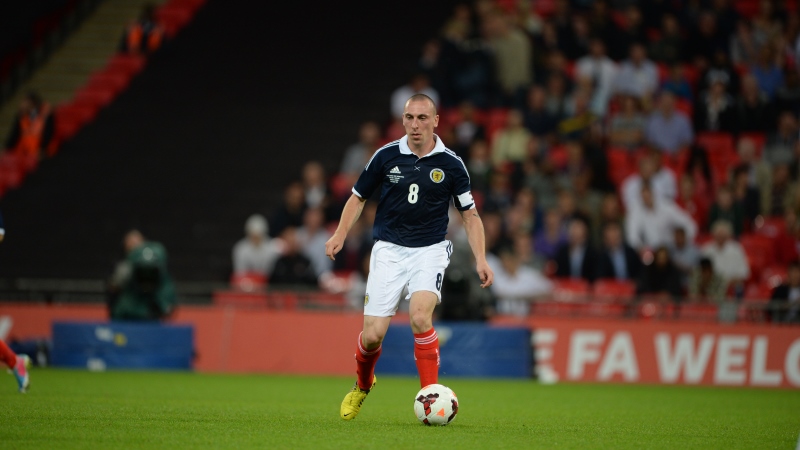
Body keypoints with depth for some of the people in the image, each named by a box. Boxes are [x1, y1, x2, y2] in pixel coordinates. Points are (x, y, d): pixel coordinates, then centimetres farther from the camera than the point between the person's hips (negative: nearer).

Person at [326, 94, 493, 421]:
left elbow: (469, 214, 5)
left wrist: (480, 259, -6)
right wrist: (340, 235, -3)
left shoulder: (451, 164, -3)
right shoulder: (386, 156, -1)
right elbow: (359, 197, 12)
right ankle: (363, 385, 27)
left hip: (430, 250, -1)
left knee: (420, 316, -28)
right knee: (372, 335, -6)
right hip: (389, 250, 1)